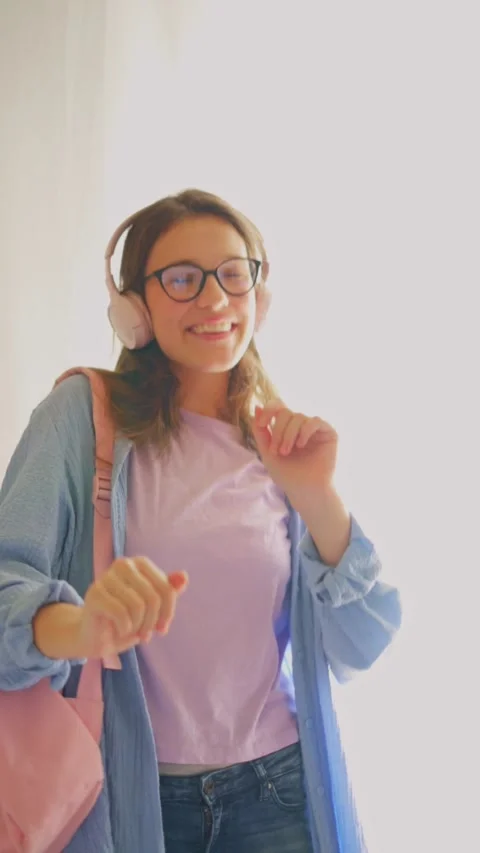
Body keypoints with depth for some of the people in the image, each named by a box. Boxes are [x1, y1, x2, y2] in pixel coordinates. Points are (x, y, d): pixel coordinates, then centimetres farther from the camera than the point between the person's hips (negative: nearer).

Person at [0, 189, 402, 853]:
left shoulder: (287, 442, 3)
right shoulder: (84, 412, -8)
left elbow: (360, 650, -3)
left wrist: (317, 501, -18)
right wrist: (75, 629, -40)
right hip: (127, 793, -2)